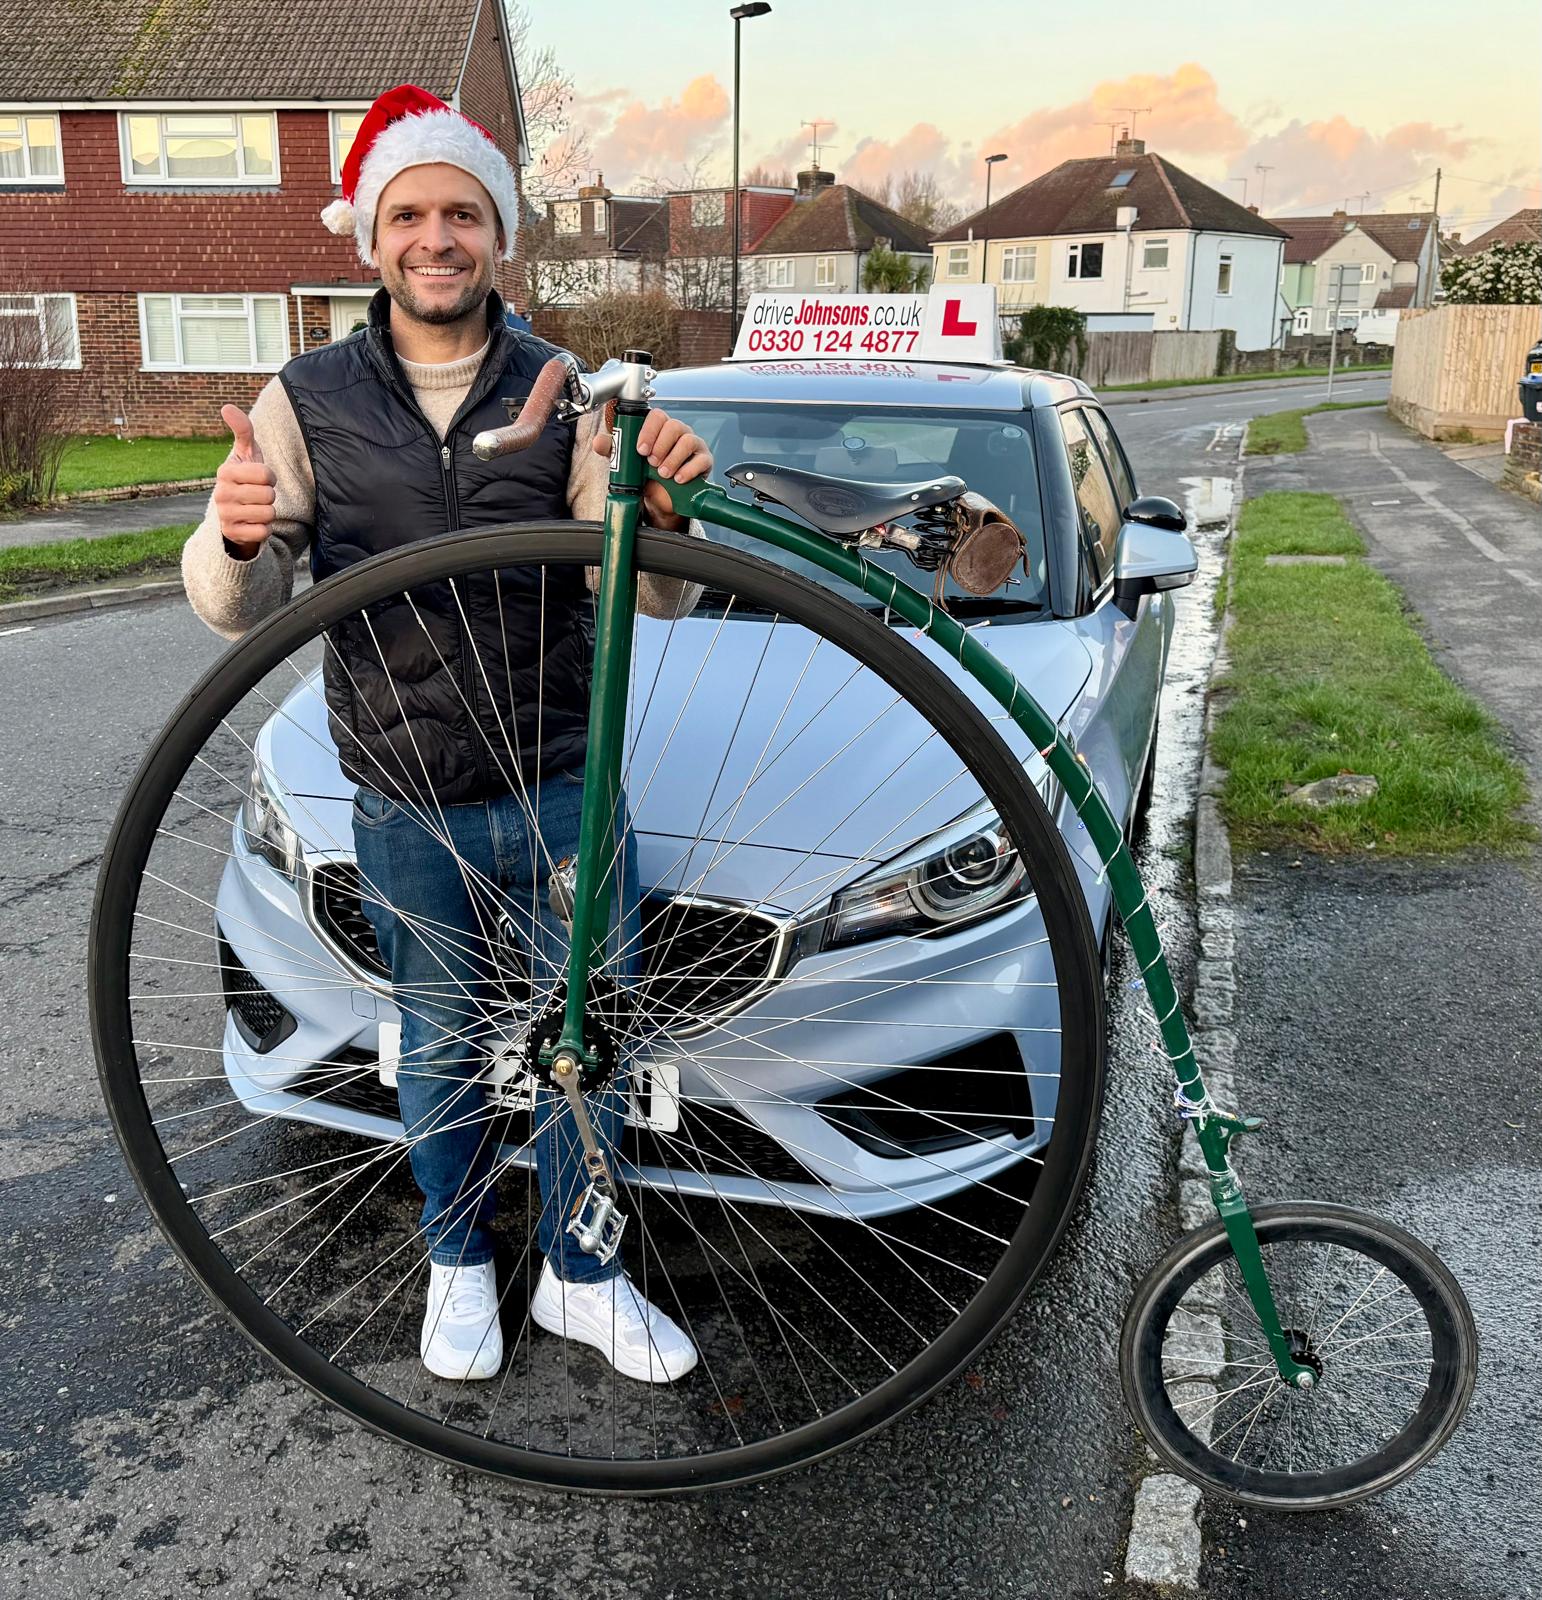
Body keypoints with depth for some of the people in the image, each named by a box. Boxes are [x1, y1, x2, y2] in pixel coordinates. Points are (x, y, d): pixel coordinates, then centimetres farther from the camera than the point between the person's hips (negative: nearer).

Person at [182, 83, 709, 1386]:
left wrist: (663, 513, -30)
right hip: (409, 807, 0)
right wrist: (234, 538, -30)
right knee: (441, 1047, 15)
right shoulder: (307, 401, -1)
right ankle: (461, 1264, 38)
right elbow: (237, 612, -6)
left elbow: (658, 597, -7)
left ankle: (580, 1275, 31)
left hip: (567, 788, 0)